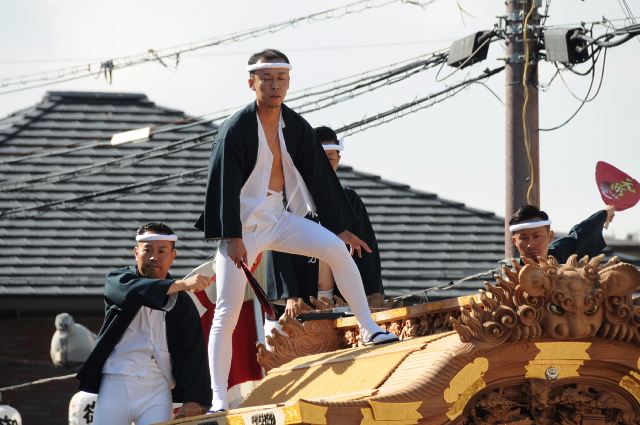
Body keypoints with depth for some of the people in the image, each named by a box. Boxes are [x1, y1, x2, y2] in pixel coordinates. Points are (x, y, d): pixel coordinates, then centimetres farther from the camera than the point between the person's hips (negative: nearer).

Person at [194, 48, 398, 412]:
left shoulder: (297, 128, 3)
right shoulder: (236, 129, -11)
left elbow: (320, 177, 9)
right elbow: (225, 184, -14)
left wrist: (341, 227, 10)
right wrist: (233, 237, -20)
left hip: (281, 218, 4)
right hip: (244, 224, -4)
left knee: (336, 248, -19)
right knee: (227, 313, -8)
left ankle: (370, 330, -9)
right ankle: (219, 399, -6)